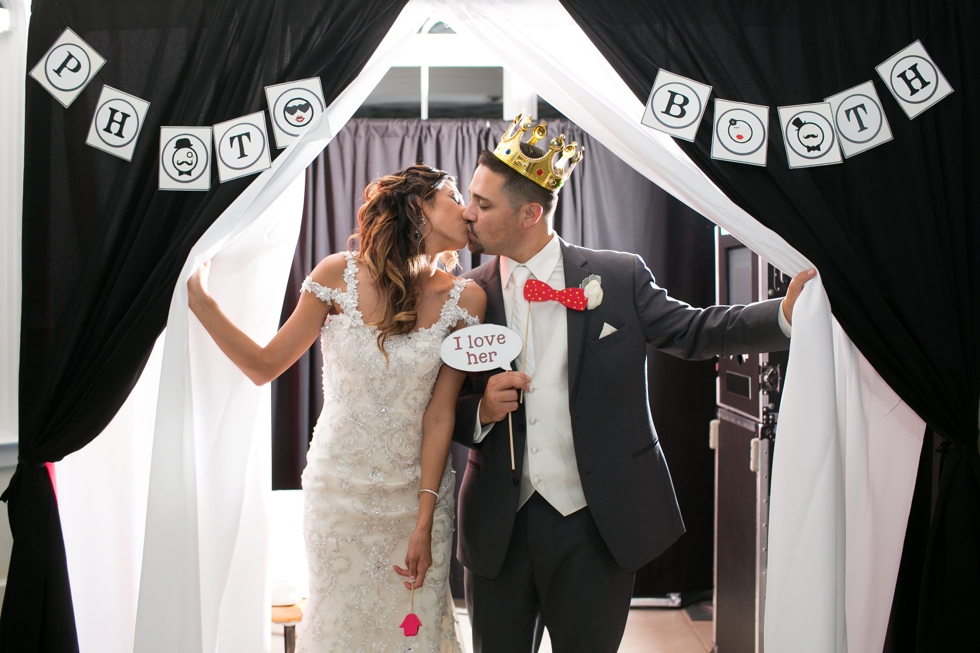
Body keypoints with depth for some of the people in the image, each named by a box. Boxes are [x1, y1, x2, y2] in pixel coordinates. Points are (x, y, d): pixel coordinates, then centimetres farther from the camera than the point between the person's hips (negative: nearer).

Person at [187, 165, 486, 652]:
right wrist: (200, 300, -12)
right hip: (339, 492, -1)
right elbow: (266, 366, -1)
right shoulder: (339, 275, -8)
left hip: (418, 491, 1)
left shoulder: (463, 300, -6)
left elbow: (440, 413, -8)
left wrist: (424, 523, -12)